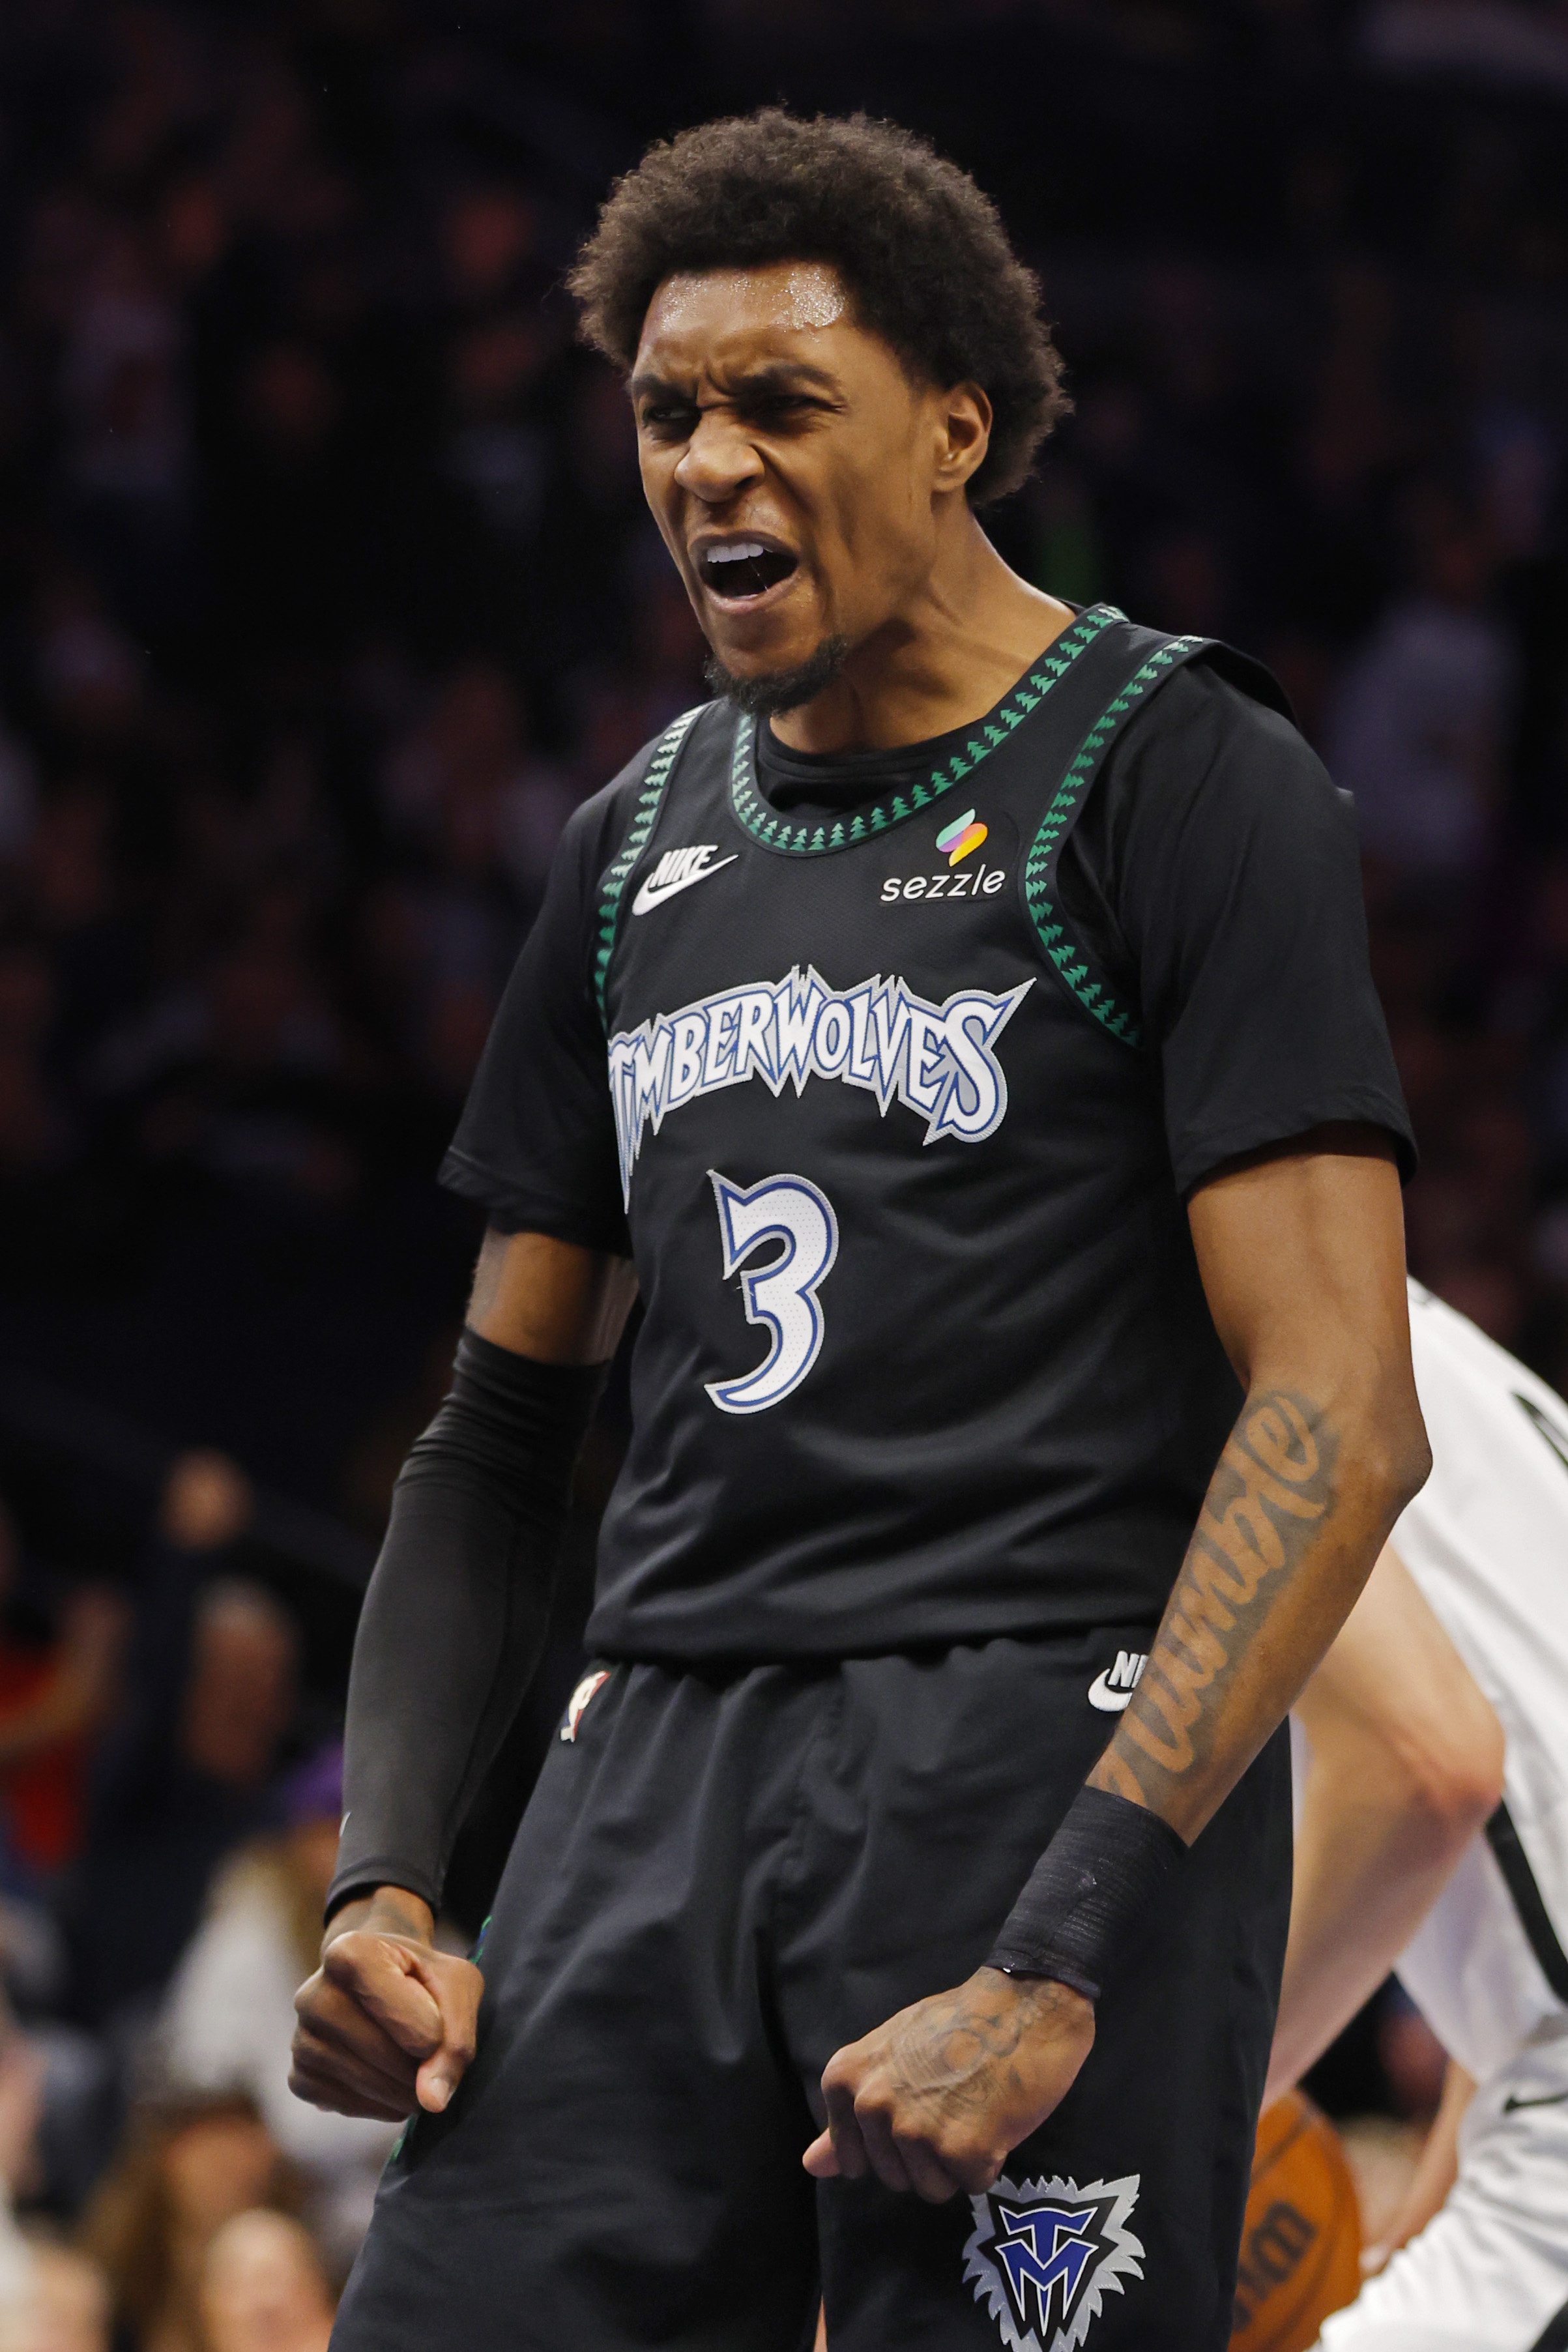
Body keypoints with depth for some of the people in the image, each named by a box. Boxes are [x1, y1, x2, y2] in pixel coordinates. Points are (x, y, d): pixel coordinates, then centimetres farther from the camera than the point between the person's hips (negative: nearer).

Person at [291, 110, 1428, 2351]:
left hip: (1043, 1748, -5)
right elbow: (508, 1424, 23)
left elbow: (1341, 1416, -11)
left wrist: (1061, 1965, -18)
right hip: (665, 1756, 6)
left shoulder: (1177, 775, -2)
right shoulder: (645, 840, 18)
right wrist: (385, 1885, 7)